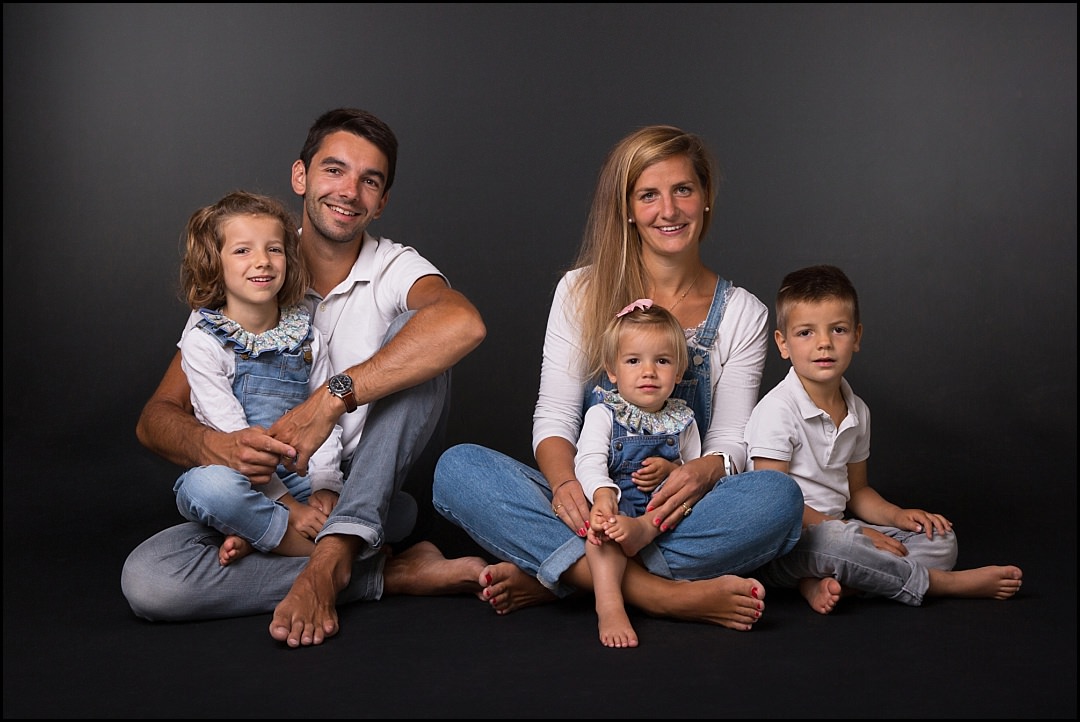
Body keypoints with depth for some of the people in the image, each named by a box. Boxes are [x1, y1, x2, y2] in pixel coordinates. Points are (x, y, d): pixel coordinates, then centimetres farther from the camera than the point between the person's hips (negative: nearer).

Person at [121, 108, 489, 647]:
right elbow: (155, 418, -6)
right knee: (146, 578, -28)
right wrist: (214, 447, -30)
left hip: (365, 496, -1)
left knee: (415, 339, -23)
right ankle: (392, 572, -22)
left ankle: (331, 560, -30)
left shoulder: (394, 268, -4)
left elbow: (463, 322, -31)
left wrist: (332, 398, -36)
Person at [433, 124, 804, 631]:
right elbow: (554, 415, 0)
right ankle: (657, 593, -36)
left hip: (674, 515, 0)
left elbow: (731, 438, 3)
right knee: (457, 468, -27)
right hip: (586, 510, 0)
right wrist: (563, 483, -23)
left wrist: (706, 470, -23)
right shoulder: (582, 291, 6)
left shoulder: (742, 313, 8)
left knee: (779, 497, -32)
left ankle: (552, 579, -29)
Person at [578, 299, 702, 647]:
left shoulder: (682, 420, 15)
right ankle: (609, 606, -50)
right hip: (616, 503, -3)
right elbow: (589, 461, -13)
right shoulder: (602, 415, 4)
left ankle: (646, 529, -48)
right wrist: (602, 493, -36)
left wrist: (672, 471, -6)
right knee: (606, 518, -37)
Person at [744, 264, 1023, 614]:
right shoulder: (777, 411, -14)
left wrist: (896, 516, 1)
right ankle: (940, 583, -17)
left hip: (835, 529, 8)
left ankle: (826, 580, -25)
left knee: (941, 540, -3)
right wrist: (855, 533, -18)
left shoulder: (857, 411, 10)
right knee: (832, 541, -40)